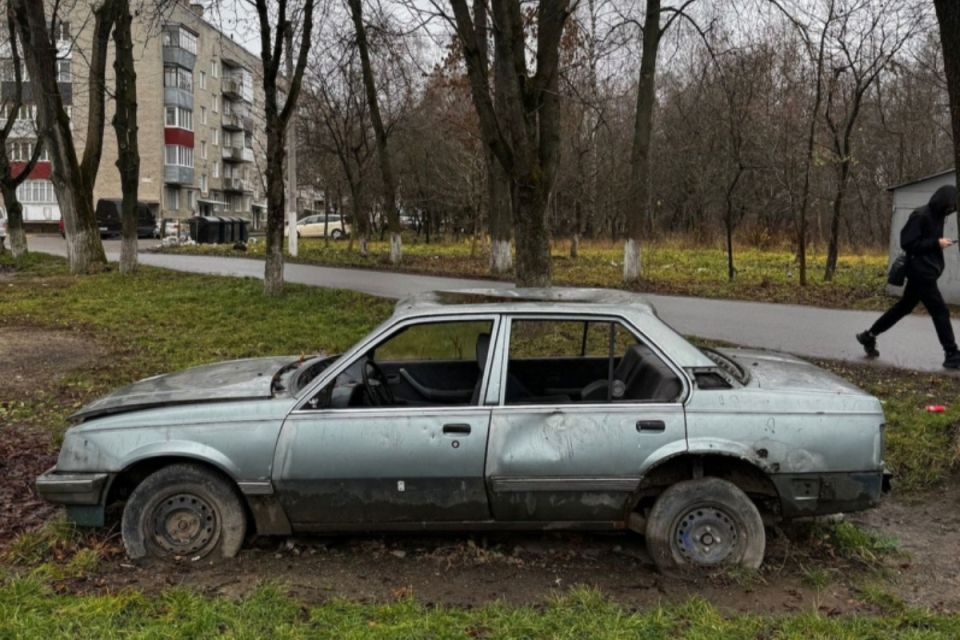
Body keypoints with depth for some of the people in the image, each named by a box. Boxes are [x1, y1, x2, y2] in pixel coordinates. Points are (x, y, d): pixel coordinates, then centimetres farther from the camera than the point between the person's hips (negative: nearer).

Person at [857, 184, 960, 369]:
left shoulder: (937, 216, 10)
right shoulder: (920, 215, -17)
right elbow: (907, 243, -20)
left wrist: (940, 242, 3)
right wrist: (936, 243, -20)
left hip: (927, 272, 10)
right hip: (921, 272, -10)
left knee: (904, 306, 17)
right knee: (940, 311, -5)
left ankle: (869, 336, 26)